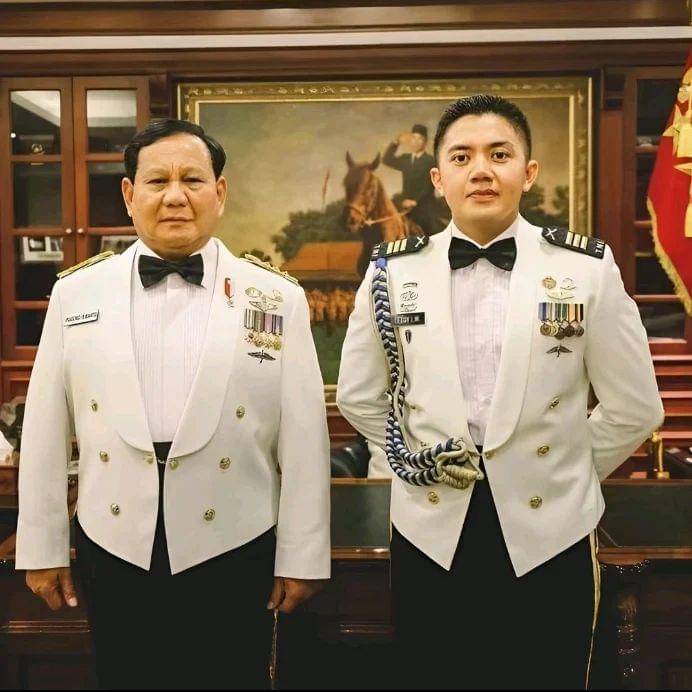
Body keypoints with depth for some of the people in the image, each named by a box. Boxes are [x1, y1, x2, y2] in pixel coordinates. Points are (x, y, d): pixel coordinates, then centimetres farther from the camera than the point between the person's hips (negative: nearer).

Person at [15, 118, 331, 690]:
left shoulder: (278, 298, -4)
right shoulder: (76, 292, 1)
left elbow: (303, 438, -4)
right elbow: (46, 429, 4)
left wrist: (301, 557, -2)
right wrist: (42, 547, 7)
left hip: (233, 555, -1)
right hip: (114, 552, 2)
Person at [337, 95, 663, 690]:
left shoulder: (589, 268, -4)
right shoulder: (393, 272, -1)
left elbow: (634, 409, 2)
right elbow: (358, 397, 9)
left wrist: (565, 473, 7)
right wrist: (419, 458, 8)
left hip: (549, 532, 0)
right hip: (430, 531, 1)